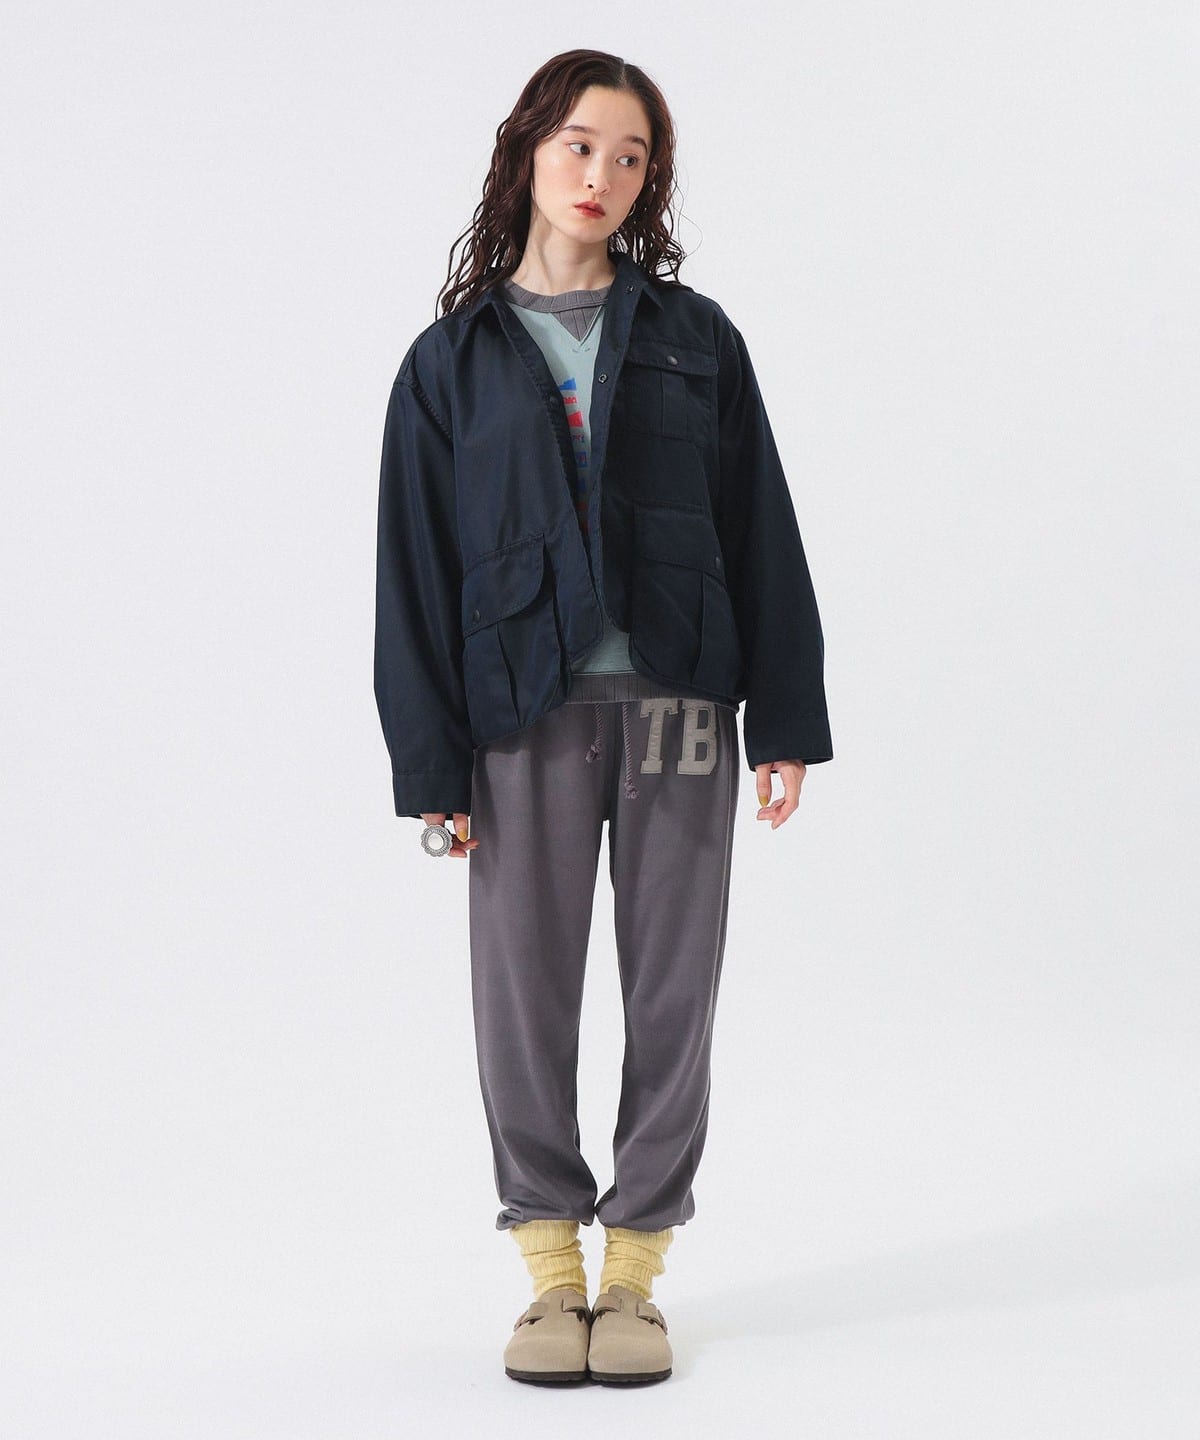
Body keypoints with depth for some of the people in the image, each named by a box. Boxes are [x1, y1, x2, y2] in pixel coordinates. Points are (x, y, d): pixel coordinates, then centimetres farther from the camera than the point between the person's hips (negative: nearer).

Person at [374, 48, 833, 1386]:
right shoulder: (452, 359, 7)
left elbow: (762, 533, 8)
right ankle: (551, 1273, 16)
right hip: (526, 709, -1)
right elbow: (414, 570, 4)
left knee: (671, 992, 4)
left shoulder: (695, 340, 10)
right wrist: (431, 762, -2)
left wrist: (785, 718, 1)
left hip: (679, 708, 1)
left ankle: (634, 1270, 17)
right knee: (524, 992, 1)